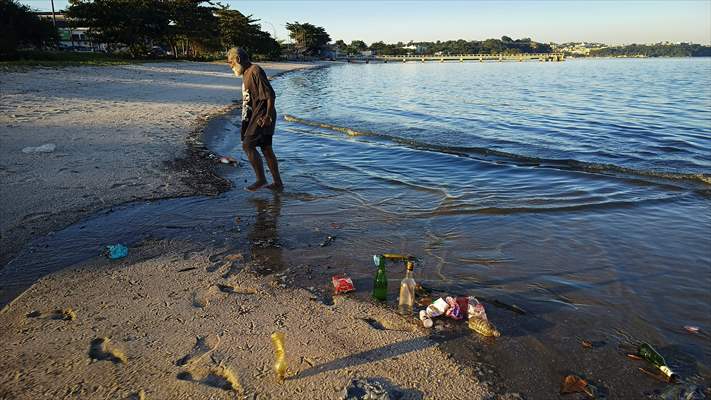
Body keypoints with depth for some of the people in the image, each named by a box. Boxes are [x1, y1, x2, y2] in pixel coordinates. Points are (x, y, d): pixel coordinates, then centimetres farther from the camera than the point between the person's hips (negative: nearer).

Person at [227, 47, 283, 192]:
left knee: (247, 145, -12)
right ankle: (277, 183, 16)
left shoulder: (256, 71, -14)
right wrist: (247, 120, 25)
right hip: (255, 117, 10)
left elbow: (270, 95, -19)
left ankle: (261, 179, -3)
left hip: (262, 117, -10)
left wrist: (268, 116, -24)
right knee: (266, 149, 10)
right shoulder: (246, 73, 17)